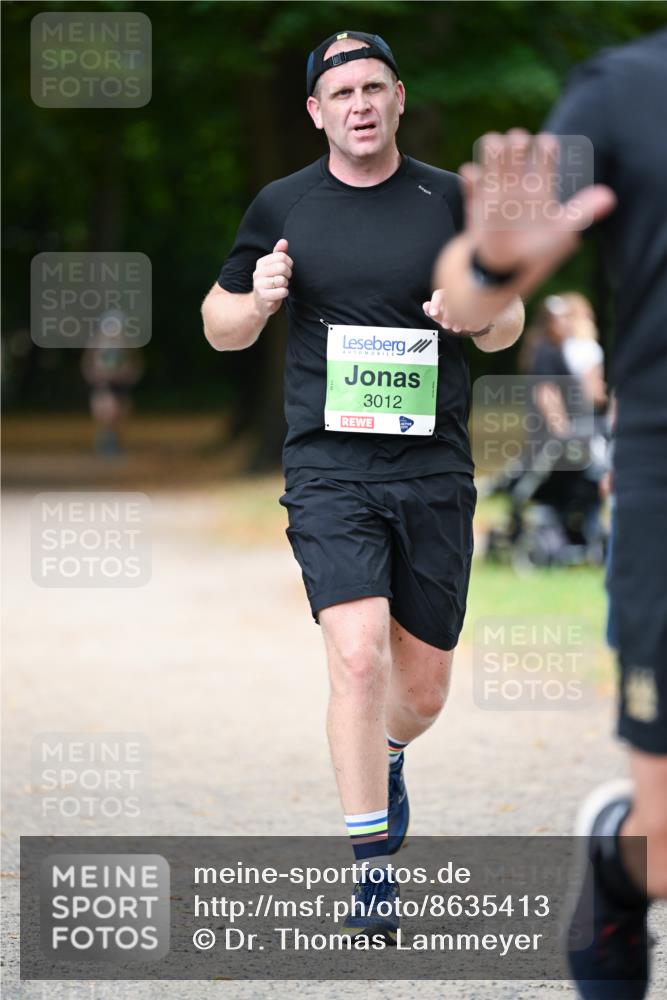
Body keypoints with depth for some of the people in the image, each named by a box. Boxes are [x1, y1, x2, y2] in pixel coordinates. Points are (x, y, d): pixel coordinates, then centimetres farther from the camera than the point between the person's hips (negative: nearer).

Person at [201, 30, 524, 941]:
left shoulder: (451, 199, 6)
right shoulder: (281, 207, 5)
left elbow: (510, 326, 13)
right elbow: (220, 327, 14)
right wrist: (258, 301, -8)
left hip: (434, 470, 2)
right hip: (330, 466, -2)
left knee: (422, 690, 8)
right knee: (359, 657, -20)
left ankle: (384, 759, 44)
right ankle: (372, 864, -12)